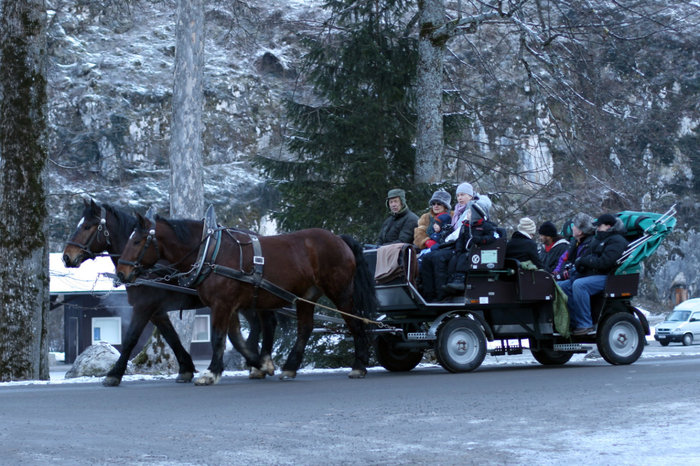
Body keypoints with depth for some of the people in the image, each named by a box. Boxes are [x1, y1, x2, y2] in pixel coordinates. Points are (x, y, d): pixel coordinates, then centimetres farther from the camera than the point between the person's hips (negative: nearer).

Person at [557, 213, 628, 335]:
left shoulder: (616, 241, -7)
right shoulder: (596, 239, 24)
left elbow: (604, 263, -20)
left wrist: (584, 260, -10)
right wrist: (580, 260, -4)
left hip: (605, 277, -10)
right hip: (589, 274, 10)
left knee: (579, 285, -35)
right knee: (561, 286, -6)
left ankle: (585, 324, -31)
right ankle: (575, 322, -13)